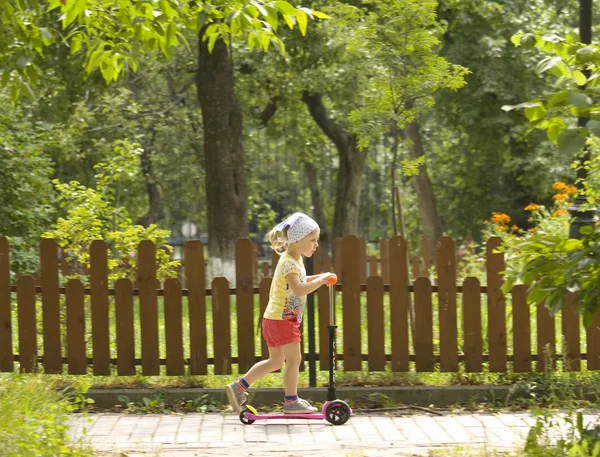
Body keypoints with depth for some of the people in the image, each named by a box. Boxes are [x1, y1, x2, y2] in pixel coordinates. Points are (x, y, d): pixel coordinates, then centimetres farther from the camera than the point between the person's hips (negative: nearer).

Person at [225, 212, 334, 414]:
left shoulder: (294, 260, 13)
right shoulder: (290, 263, -19)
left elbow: (297, 282, 29)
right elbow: (298, 289, -32)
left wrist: (317, 278, 15)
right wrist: (321, 280, -27)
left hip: (276, 319, 10)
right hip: (282, 319, -10)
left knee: (275, 361, 16)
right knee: (294, 359, -5)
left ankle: (239, 387, 18)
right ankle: (291, 401, 1)